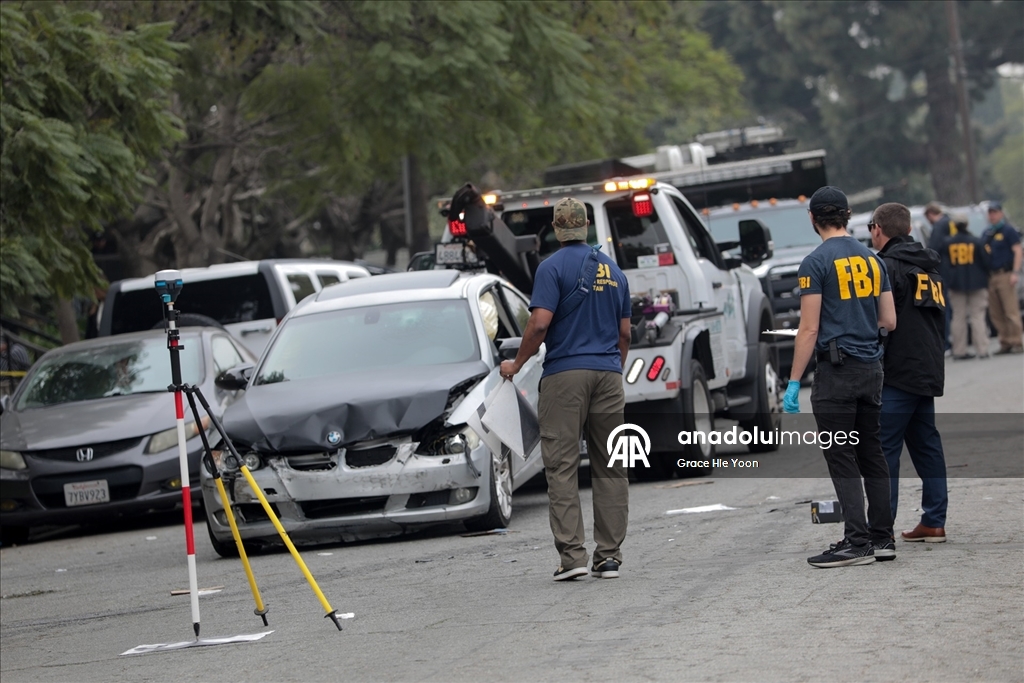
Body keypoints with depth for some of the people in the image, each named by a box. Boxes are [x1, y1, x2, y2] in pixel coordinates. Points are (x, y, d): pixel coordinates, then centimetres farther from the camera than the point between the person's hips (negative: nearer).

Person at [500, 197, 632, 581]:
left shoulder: (553, 267, -5)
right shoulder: (612, 269, 13)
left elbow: (540, 323, -15)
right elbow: (625, 333, 14)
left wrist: (516, 365, -2)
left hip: (565, 373, -5)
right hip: (608, 373, 5)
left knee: (562, 466, -3)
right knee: (610, 467, 7)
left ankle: (572, 554, -11)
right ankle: (610, 556, 6)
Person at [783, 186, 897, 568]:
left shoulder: (816, 263, -9)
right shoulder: (872, 260, 10)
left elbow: (809, 329, -13)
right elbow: (889, 321, 12)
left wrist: (794, 382, -9)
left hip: (836, 370, -6)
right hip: (871, 368, 7)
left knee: (841, 458, -5)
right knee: (871, 454, 12)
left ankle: (857, 542, -9)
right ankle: (882, 538, 13)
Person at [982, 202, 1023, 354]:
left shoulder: (1008, 230, -1)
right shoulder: (986, 234, 18)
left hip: (1005, 275, -7)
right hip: (991, 277, 7)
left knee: (1011, 311, -9)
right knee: (995, 313, 4)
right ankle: (1005, 342, 8)